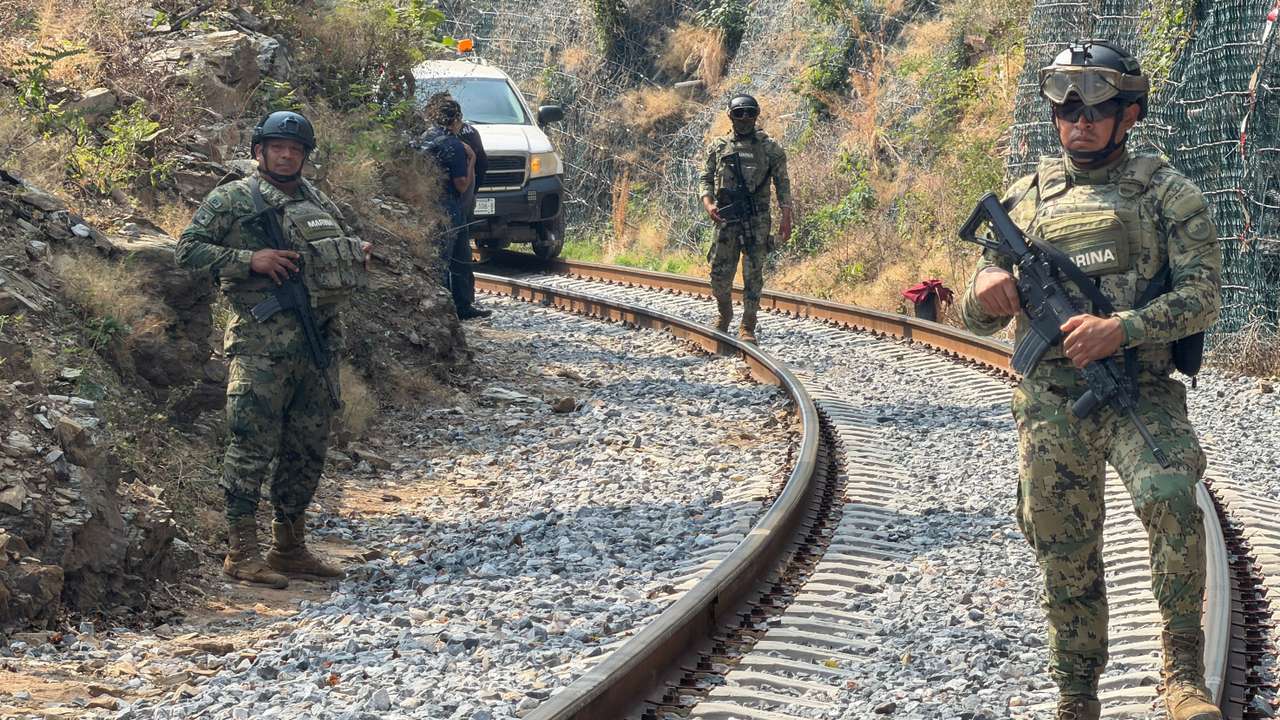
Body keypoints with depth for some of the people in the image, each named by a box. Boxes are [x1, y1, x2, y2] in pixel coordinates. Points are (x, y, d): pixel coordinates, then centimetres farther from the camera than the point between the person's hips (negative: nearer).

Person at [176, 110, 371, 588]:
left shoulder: (320, 203, 18)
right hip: (260, 344, -6)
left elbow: (345, 249, 31)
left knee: (308, 448, 10)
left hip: (318, 342, 6)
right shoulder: (231, 200, -1)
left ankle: (290, 546, 20)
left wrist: (359, 256, 7)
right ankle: (242, 552, -1)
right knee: (253, 445, -7)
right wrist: (250, 259, -15)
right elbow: (188, 250, -6)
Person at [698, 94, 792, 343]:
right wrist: (708, 203, -9)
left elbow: (783, 184, 5)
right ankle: (724, 314, 28)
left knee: (753, 276, -2)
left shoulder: (770, 148, 4)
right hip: (725, 219, 1)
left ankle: (748, 327, 5)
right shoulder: (718, 147, 8)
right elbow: (706, 179, 10)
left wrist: (786, 219, -2)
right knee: (720, 275, 3)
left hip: (757, 221, -1)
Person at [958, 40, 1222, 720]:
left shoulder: (1166, 191, 1)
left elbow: (1202, 293, -7)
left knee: (1170, 496, -30)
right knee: (1067, 562, 8)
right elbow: (977, 317, 13)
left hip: (1142, 393, -3)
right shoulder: (1026, 197, 10)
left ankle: (1184, 666, -17)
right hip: (1051, 406, 3)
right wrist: (987, 286, -12)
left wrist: (1120, 329, -22)